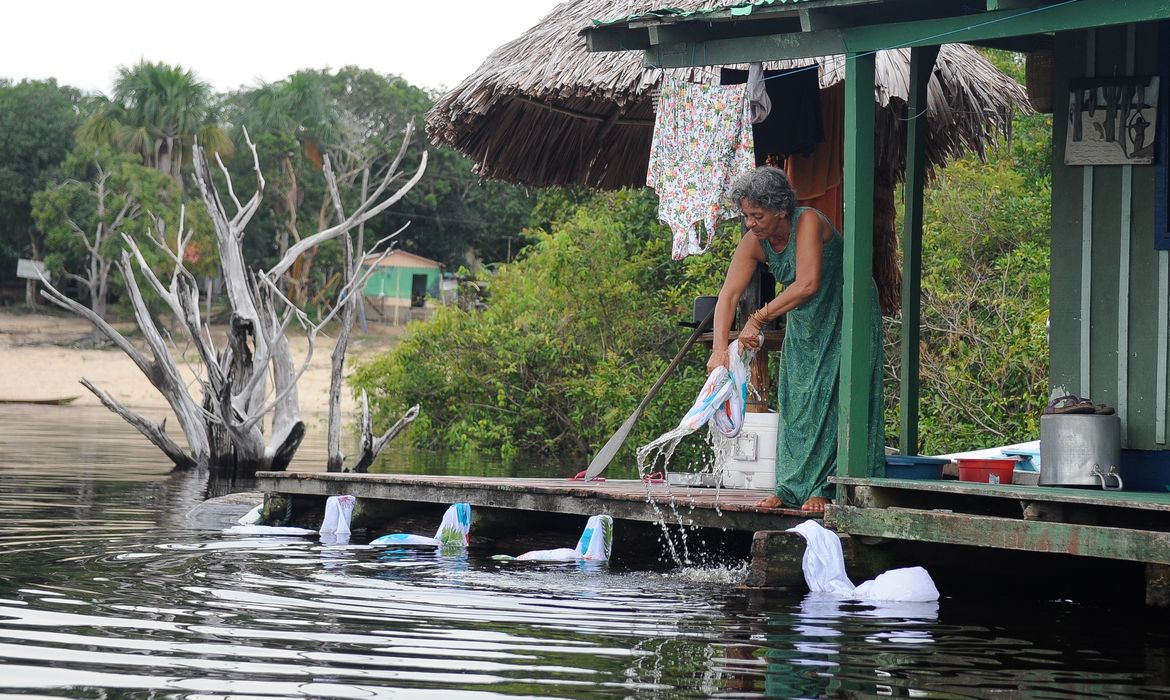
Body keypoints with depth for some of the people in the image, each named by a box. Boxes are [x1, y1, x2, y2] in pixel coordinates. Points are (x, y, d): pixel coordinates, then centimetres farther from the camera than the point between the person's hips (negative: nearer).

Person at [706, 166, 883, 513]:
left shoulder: (808, 222, -28)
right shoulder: (754, 242, -11)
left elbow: (807, 284, -37)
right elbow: (729, 293, -18)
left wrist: (758, 319, -35)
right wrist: (719, 348, -32)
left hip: (842, 318, -6)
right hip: (803, 324, 6)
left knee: (830, 397, -11)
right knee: (795, 403, 4)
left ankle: (825, 489, -9)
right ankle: (792, 490, 8)